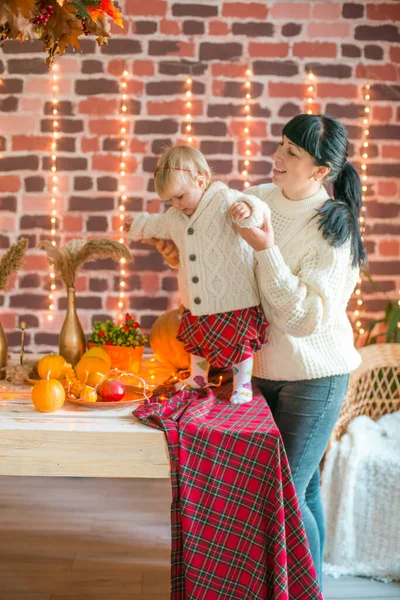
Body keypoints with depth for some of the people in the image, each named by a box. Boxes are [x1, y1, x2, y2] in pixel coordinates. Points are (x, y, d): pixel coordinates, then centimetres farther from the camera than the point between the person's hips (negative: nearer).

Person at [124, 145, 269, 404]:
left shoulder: (224, 199, -15)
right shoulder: (176, 216, 9)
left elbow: (257, 209, -26)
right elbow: (159, 224, 31)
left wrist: (247, 209, -48)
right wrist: (139, 224, 45)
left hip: (233, 295, -7)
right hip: (197, 300, 8)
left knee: (239, 341, 2)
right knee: (196, 338, 21)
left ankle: (243, 385, 20)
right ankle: (198, 377, 42)